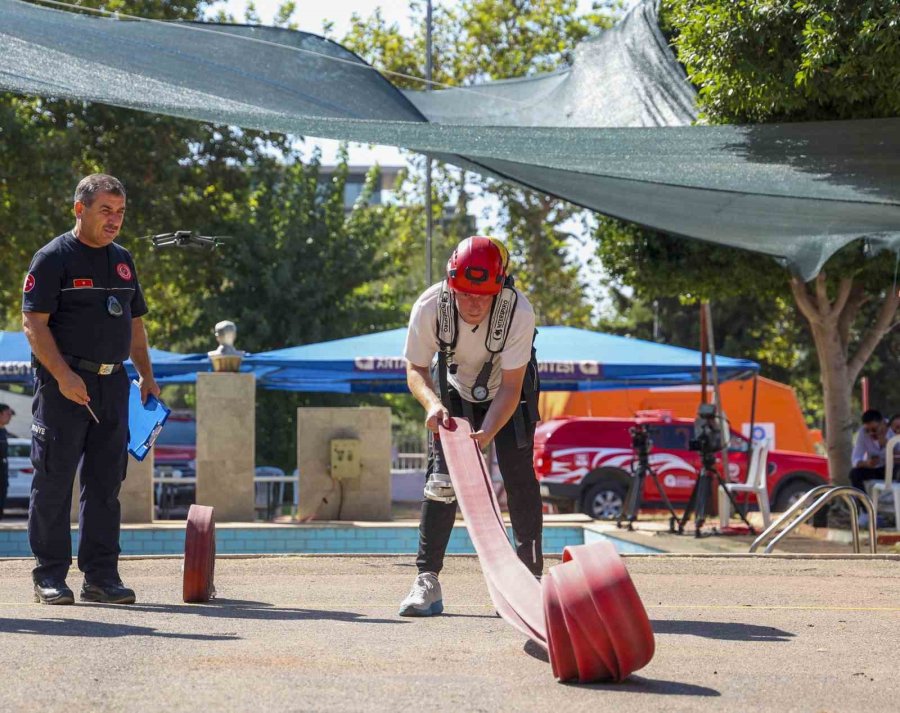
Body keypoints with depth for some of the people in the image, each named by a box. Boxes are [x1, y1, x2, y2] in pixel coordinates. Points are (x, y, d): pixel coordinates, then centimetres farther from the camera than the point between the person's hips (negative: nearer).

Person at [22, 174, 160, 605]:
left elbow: (134, 323, 25)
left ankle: (101, 575, 11)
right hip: (63, 383, -6)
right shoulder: (53, 258, -5)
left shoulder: (123, 260, 17)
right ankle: (50, 576, 3)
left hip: (112, 384, 7)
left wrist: (146, 375, 15)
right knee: (54, 480, -3)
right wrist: (64, 376, -20)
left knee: (105, 483, 7)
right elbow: (34, 323, -12)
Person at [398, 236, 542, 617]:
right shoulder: (429, 307, -33)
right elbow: (416, 369, -18)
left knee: (518, 474, -11)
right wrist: (432, 403, -39)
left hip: (509, 390, -1)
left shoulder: (518, 311, -37)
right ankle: (427, 580, -6)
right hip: (454, 388, 1)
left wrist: (486, 434, -46)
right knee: (440, 476, -10)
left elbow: (510, 387, -31)